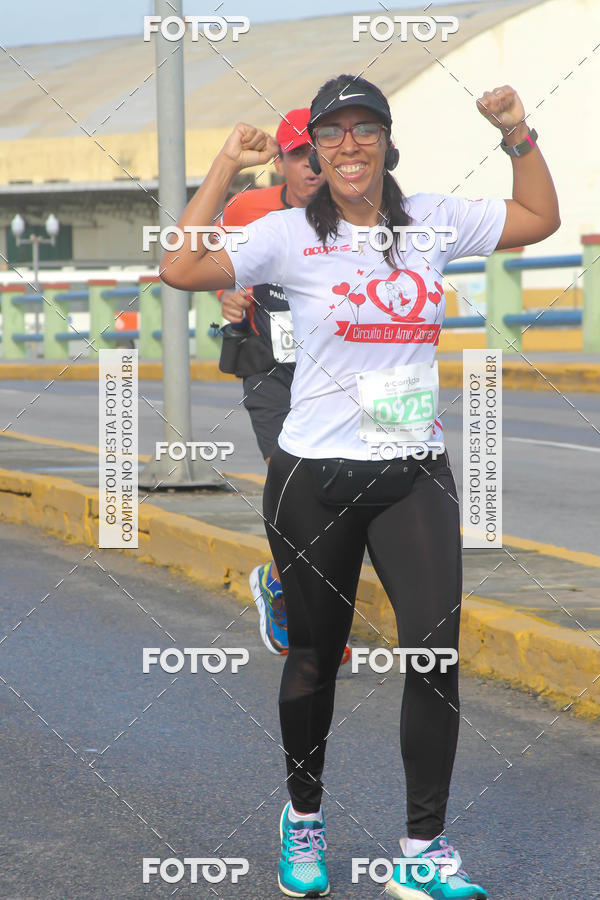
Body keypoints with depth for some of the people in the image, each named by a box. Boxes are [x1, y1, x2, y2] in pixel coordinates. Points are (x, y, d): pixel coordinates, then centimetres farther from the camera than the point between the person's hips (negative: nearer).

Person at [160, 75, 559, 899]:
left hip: (417, 475, 2)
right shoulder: (291, 234, -5)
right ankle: (303, 815, 33)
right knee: (315, 657, 9)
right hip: (315, 480, -2)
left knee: (436, 648, -11)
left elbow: (539, 218, 16)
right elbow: (181, 271, -16)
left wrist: (517, 134, 4)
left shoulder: (433, 221, 5)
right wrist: (227, 168, -14)